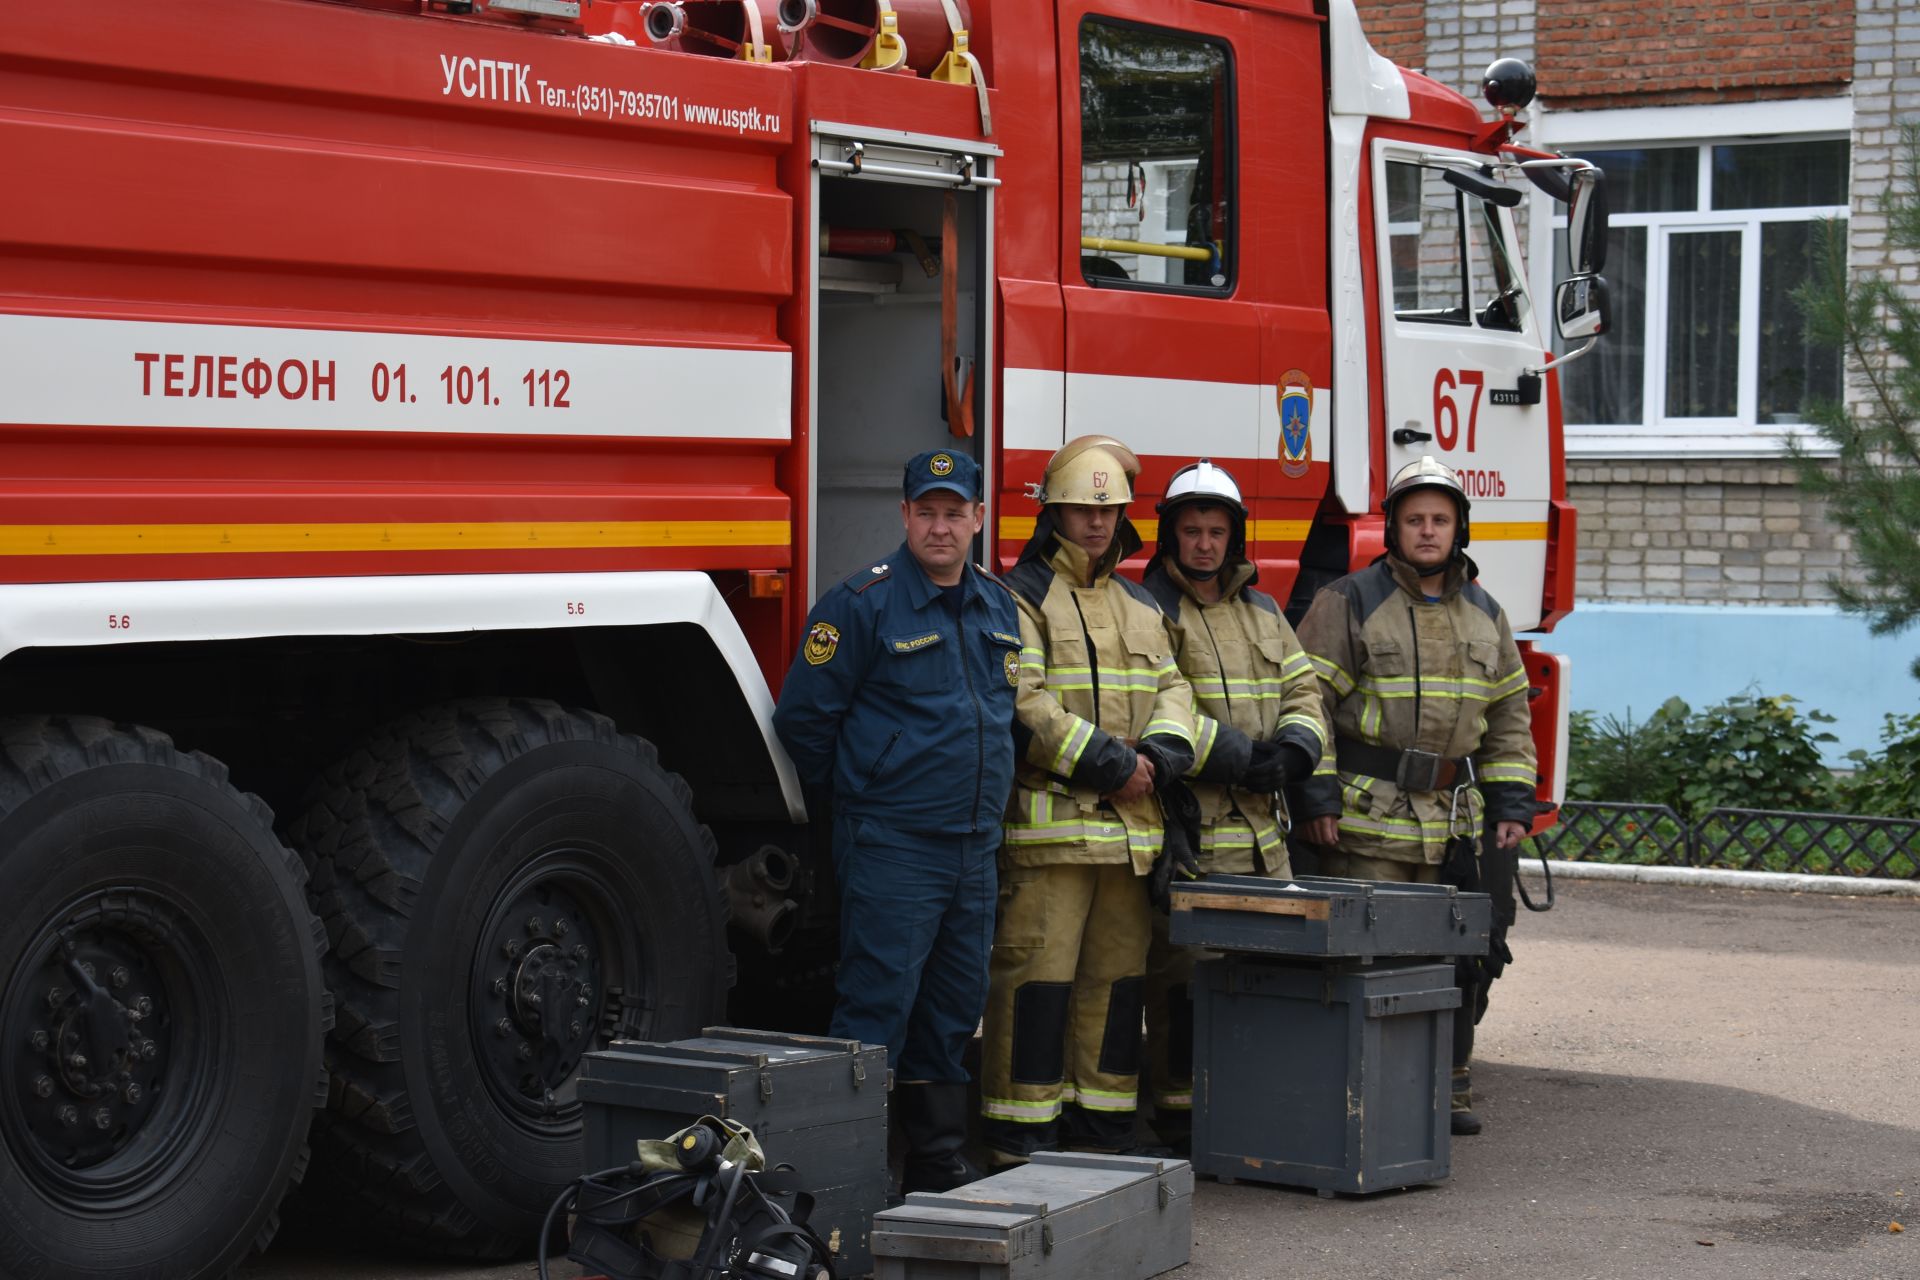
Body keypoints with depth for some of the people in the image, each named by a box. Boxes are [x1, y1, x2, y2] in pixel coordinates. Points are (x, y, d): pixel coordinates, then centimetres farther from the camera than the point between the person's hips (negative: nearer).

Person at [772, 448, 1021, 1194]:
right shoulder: (865, 604, -10)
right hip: (891, 847, -7)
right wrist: (859, 791, 3)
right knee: (877, 1011, -8)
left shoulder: (998, 605, 12)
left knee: (954, 1012, 13)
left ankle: (940, 1164, 22)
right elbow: (802, 716, -7)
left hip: (975, 847, 7)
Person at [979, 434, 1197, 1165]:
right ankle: (1021, 1141, -4)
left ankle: (1100, 1128, 17)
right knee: (1037, 972, -8)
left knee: (1117, 975, 9)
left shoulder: (1140, 606, 21)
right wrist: (1108, 763, -16)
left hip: (1130, 826, 7)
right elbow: (1024, 701, -13)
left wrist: (1160, 755, -5)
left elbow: (1171, 688, 17)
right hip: (1048, 822, -7)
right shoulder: (1021, 598, -2)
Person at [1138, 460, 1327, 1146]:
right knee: (1182, 970, -7)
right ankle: (1177, 1107, 0)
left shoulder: (1263, 613, 20)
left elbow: (1302, 691, 19)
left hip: (1260, 830, 7)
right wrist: (1232, 757, -18)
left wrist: (1293, 747, -3)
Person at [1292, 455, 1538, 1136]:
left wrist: (1512, 805, 11)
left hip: (1454, 824, 5)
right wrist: (1318, 797, -12)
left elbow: (1509, 718, 20)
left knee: (1456, 955, 8)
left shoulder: (1485, 615, 15)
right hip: (1367, 819, -5)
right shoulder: (1348, 603, -1)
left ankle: (1448, 1086, 19)